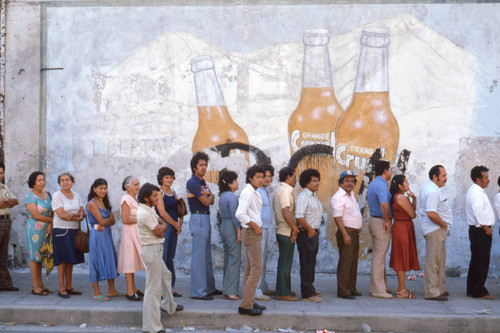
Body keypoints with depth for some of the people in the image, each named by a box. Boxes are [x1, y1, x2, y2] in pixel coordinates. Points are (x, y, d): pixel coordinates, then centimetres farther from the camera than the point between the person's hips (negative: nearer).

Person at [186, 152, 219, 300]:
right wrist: (210, 196, 5)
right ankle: (198, 291, -6)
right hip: (198, 219, -10)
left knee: (207, 255, 15)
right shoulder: (192, 182, -12)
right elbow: (205, 201, -15)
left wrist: (208, 196, -7)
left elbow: (211, 200, 14)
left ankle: (209, 288, 23)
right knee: (199, 256, -8)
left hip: (205, 219, 10)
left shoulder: (203, 182, 17)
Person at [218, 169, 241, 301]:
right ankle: (231, 291, -5)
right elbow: (234, 215, -19)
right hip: (231, 228, -10)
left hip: (224, 226, 10)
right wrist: (239, 231, -16)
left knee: (227, 258, 14)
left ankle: (227, 289, 18)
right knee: (234, 259, -6)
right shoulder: (232, 197, -14)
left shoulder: (222, 196, 14)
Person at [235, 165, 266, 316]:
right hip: (251, 233, -10)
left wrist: (257, 227, 11)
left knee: (249, 269, 13)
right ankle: (246, 305, -8)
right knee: (256, 269, -10)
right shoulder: (248, 193, -15)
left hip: (254, 232, 10)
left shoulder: (254, 193, 16)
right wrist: (254, 226, -18)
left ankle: (249, 302, 21)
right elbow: (240, 214, -25)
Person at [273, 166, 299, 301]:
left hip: (282, 231, 10)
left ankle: (283, 291, 20)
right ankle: (283, 293, -1)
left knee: (284, 263, 14)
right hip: (287, 232, -10)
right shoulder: (285, 191, -15)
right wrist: (295, 228, -18)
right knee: (285, 263, -5)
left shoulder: (280, 190, 17)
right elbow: (286, 212, -24)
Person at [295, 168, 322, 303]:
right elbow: (299, 217, -25)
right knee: (307, 264, -7)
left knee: (312, 263, 18)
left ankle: (310, 288, 31)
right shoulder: (303, 196, -15)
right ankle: (308, 294, -5)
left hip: (313, 233, 9)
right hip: (306, 234, -9)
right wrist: (310, 229, -19)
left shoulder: (314, 196, 16)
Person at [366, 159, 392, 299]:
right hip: (381, 222, -10)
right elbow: (384, 205, -30)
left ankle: (376, 286, 24)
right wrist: (387, 220, -18)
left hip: (373, 219, 10)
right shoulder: (382, 185, -17)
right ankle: (378, 289, -4)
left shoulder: (372, 184, 15)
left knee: (377, 254, 16)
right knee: (380, 255, -7)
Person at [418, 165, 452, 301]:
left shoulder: (428, 188, 16)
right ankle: (432, 292, -2)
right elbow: (431, 213, -29)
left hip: (439, 229, 11)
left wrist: (444, 225, 17)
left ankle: (439, 289, 26)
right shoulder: (432, 191, -19)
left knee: (440, 260, 17)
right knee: (433, 261, -6)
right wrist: (443, 224, -15)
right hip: (435, 229, -11)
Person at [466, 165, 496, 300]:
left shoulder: (475, 191, 18)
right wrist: (486, 229, -15)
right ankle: (479, 291, -1)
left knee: (476, 261, 14)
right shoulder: (476, 193, -16)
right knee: (481, 262, -6)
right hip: (480, 231, -11)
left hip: (478, 230, 11)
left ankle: (472, 289, 20)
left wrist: (488, 228, 15)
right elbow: (478, 212, -24)